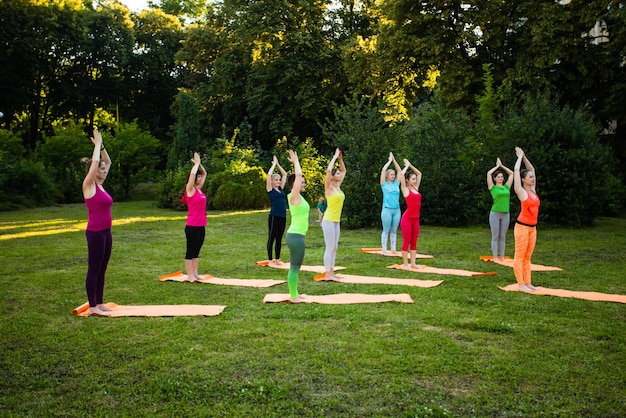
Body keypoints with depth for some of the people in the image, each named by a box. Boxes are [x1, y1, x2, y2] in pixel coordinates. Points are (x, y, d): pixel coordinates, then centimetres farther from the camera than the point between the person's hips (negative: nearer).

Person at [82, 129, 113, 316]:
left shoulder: (99, 185, 12)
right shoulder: (89, 185, -9)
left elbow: (107, 161, 21)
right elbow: (94, 161, -18)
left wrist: (101, 144, 13)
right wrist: (97, 143, -7)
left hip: (105, 232, 9)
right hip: (95, 233, -9)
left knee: (102, 270, 12)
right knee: (94, 270, -2)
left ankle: (100, 303, 20)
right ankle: (92, 306, 4)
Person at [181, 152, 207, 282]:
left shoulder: (199, 189, 12)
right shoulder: (190, 189, -9)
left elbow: (204, 174, 23)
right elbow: (192, 173, -24)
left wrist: (199, 163, 11)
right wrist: (197, 163, -9)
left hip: (201, 226, 8)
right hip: (192, 226, -8)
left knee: (196, 251, 14)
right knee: (190, 251, 1)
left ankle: (195, 273, 21)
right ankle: (190, 275, 7)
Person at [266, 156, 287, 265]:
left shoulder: (281, 188, 13)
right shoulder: (270, 189, -2)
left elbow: (284, 174, 19)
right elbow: (269, 175, -12)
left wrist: (278, 164, 15)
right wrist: (274, 164, 0)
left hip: (283, 216, 6)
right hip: (274, 216, -6)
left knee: (279, 238, 12)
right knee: (271, 238, 2)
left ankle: (277, 259, 20)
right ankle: (270, 260, 8)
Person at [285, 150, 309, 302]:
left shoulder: (297, 196, 12)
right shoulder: (294, 196, -12)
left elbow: (297, 176, 24)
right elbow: (298, 175, -18)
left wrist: (296, 162, 23)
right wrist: (295, 161, -6)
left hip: (296, 235, 10)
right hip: (296, 236, -10)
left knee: (295, 267, 14)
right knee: (295, 267, -4)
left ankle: (294, 294, 21)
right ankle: (293, 297, 1)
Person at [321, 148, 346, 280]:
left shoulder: (338, 186, 10)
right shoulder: (329, 187, -10)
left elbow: (344, 171, 22)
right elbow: (328, 170, -24)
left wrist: (340, 159, 9)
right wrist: (335, 157, -14)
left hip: (336, 221, 8)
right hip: (329, 221, -8)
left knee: (334, 248, 10)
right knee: (329, 248, -6)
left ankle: (331, 272, 16)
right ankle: (327, 274, -2)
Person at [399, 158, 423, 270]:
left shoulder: (416, 188, 13)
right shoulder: (405, 189, -4)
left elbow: (419, 174, 23)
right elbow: (402, 174, -16)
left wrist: (410, 165, 18)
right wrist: (407, 166, 0)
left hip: (416, 219, 7)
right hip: (407, 218, -7)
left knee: (414, 242, 10)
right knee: (406, 242, -1)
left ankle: (413, 263, 15)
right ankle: (405, 264, 4)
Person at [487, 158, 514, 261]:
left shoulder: (507, 187, 11)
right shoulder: (493, 187, 0)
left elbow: (511, 174, 18)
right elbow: (488, 173, -8)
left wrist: (502, 165, 17)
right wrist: (497, 166, 6)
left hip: (506, 214, 4)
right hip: (495, 214, -4)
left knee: (503, 237, 8)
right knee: (495, 237, 0)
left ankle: (502, 257, 13)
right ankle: (495, 258, 4)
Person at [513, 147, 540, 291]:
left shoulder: (533, 190, 10)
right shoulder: (521, 191, -7)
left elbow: (531, 169, 20)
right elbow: (516, 170, -8)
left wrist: (524, 156, 18)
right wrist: (520, 156, 5)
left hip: (532, 228, 7)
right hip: (522, 227, -7)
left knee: (527, 257, 11)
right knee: (519, 257, -1)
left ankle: (527, 282, 16)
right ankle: (520, 284, 1)